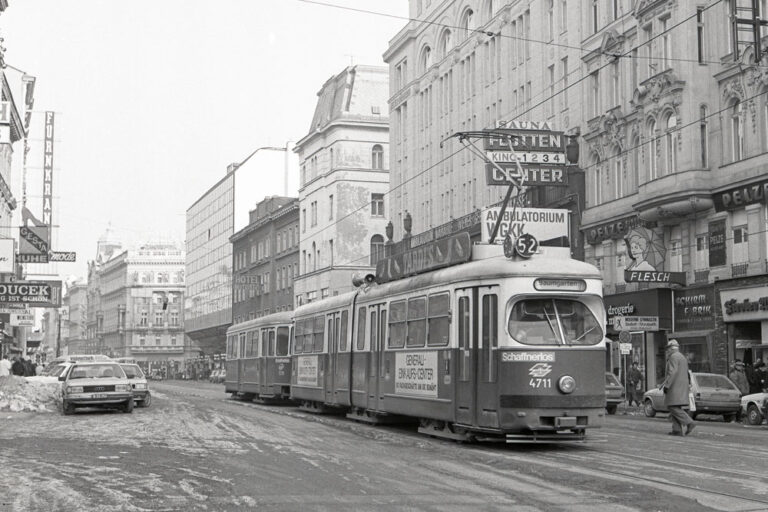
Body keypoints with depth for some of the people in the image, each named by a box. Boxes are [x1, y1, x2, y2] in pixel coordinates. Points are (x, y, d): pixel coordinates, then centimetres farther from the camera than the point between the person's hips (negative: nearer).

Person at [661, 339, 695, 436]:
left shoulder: (673, 357, -11)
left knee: (673, 407, -10)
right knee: (675, 408, 7)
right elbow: (686, 374, 22)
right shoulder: (682, 357, 19)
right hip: (682, 387, 10)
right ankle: (677, 430, 0)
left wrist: (666, 385, -21)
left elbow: (672, 373, -21)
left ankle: (689, 423, -19)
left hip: (674, 387, -10)